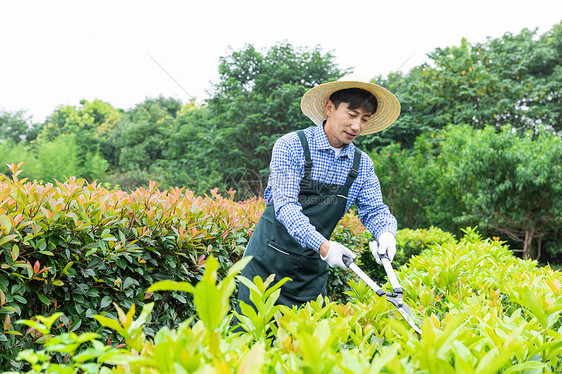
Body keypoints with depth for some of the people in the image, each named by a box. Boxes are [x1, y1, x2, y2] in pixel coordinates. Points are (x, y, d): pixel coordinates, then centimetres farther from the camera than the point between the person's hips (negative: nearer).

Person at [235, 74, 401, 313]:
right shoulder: (291, 146, -12)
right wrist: (322, 245, -34)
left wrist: (387, 233, -20)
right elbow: (285, 205, -20)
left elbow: (375, 210, 5)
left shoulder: (362, 165, 4)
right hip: (268, 263, -4)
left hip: (311, 272, 4)